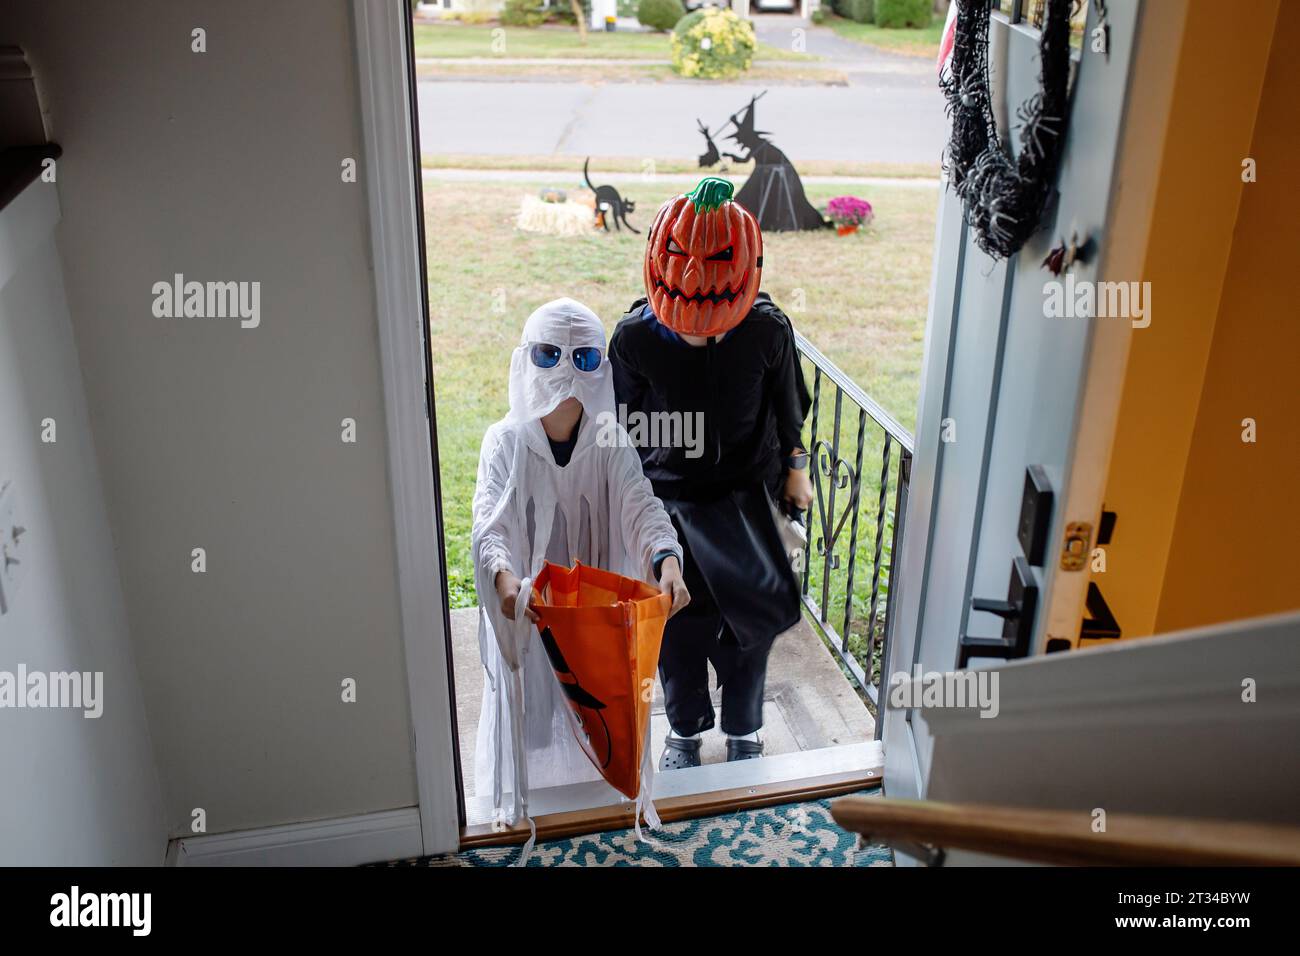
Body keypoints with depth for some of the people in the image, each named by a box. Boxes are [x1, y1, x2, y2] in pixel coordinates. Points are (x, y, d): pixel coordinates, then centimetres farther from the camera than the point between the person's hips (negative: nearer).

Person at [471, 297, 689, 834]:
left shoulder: (610, 444, -7)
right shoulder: (506, 442, -11)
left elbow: (642, 508, -19)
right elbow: (489, 525, -22)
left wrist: (667, 560, -41)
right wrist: (505, 578, -43)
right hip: (528, 607, -1)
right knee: (533, 706, 11)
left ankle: (597, 783, 40)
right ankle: (530, 793, 35)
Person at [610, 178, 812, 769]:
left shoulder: (767, 329, -20)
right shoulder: (636, 336, -21)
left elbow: (787, 405, -1)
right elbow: (619, 422, -5)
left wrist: (794, 469, 11)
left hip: (747, 496, 0)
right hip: (666, 499, 0)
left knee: (751, 614, 8)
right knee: (678, 624, 12)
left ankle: (743, 731, 35)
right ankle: (684, 731, 38)